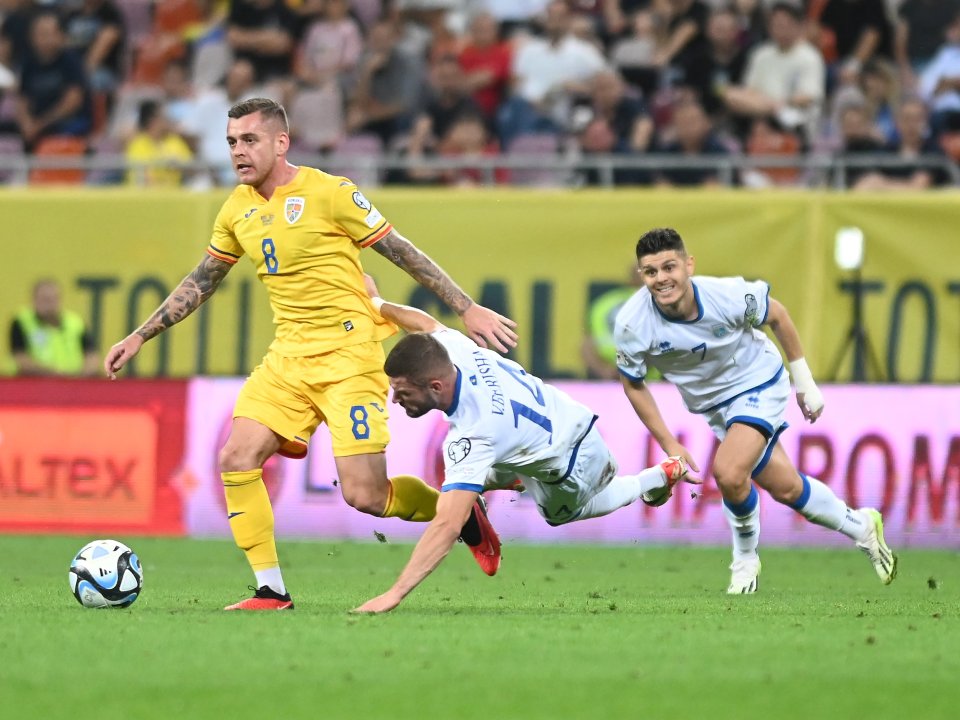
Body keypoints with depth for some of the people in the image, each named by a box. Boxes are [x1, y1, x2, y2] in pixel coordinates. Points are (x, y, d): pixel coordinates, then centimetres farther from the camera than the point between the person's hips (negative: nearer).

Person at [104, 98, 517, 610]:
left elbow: (404, 254, -6)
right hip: (288, 353, 6)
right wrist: (140, 336, 20)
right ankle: (271, 592, -1)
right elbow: (202, 282, 22)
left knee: (364, 497, -11)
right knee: (235, 460, -10)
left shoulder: (329, 193, -11)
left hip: (348, 351, -6)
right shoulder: (238, 210, 8)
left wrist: (468, 310, -7)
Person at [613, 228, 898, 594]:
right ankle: (861, 526, 37)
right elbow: (633, 384, -7)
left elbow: (777, 316, -8)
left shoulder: (728, 295, -30)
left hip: (759, 383, -4)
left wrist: (804, 381, 0)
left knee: (728, 472, -25)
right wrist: (669, 444, -7)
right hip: (712, 404, 4)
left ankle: (745, 560, 4)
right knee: (784, 487, 9)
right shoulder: (632, 325, -26)